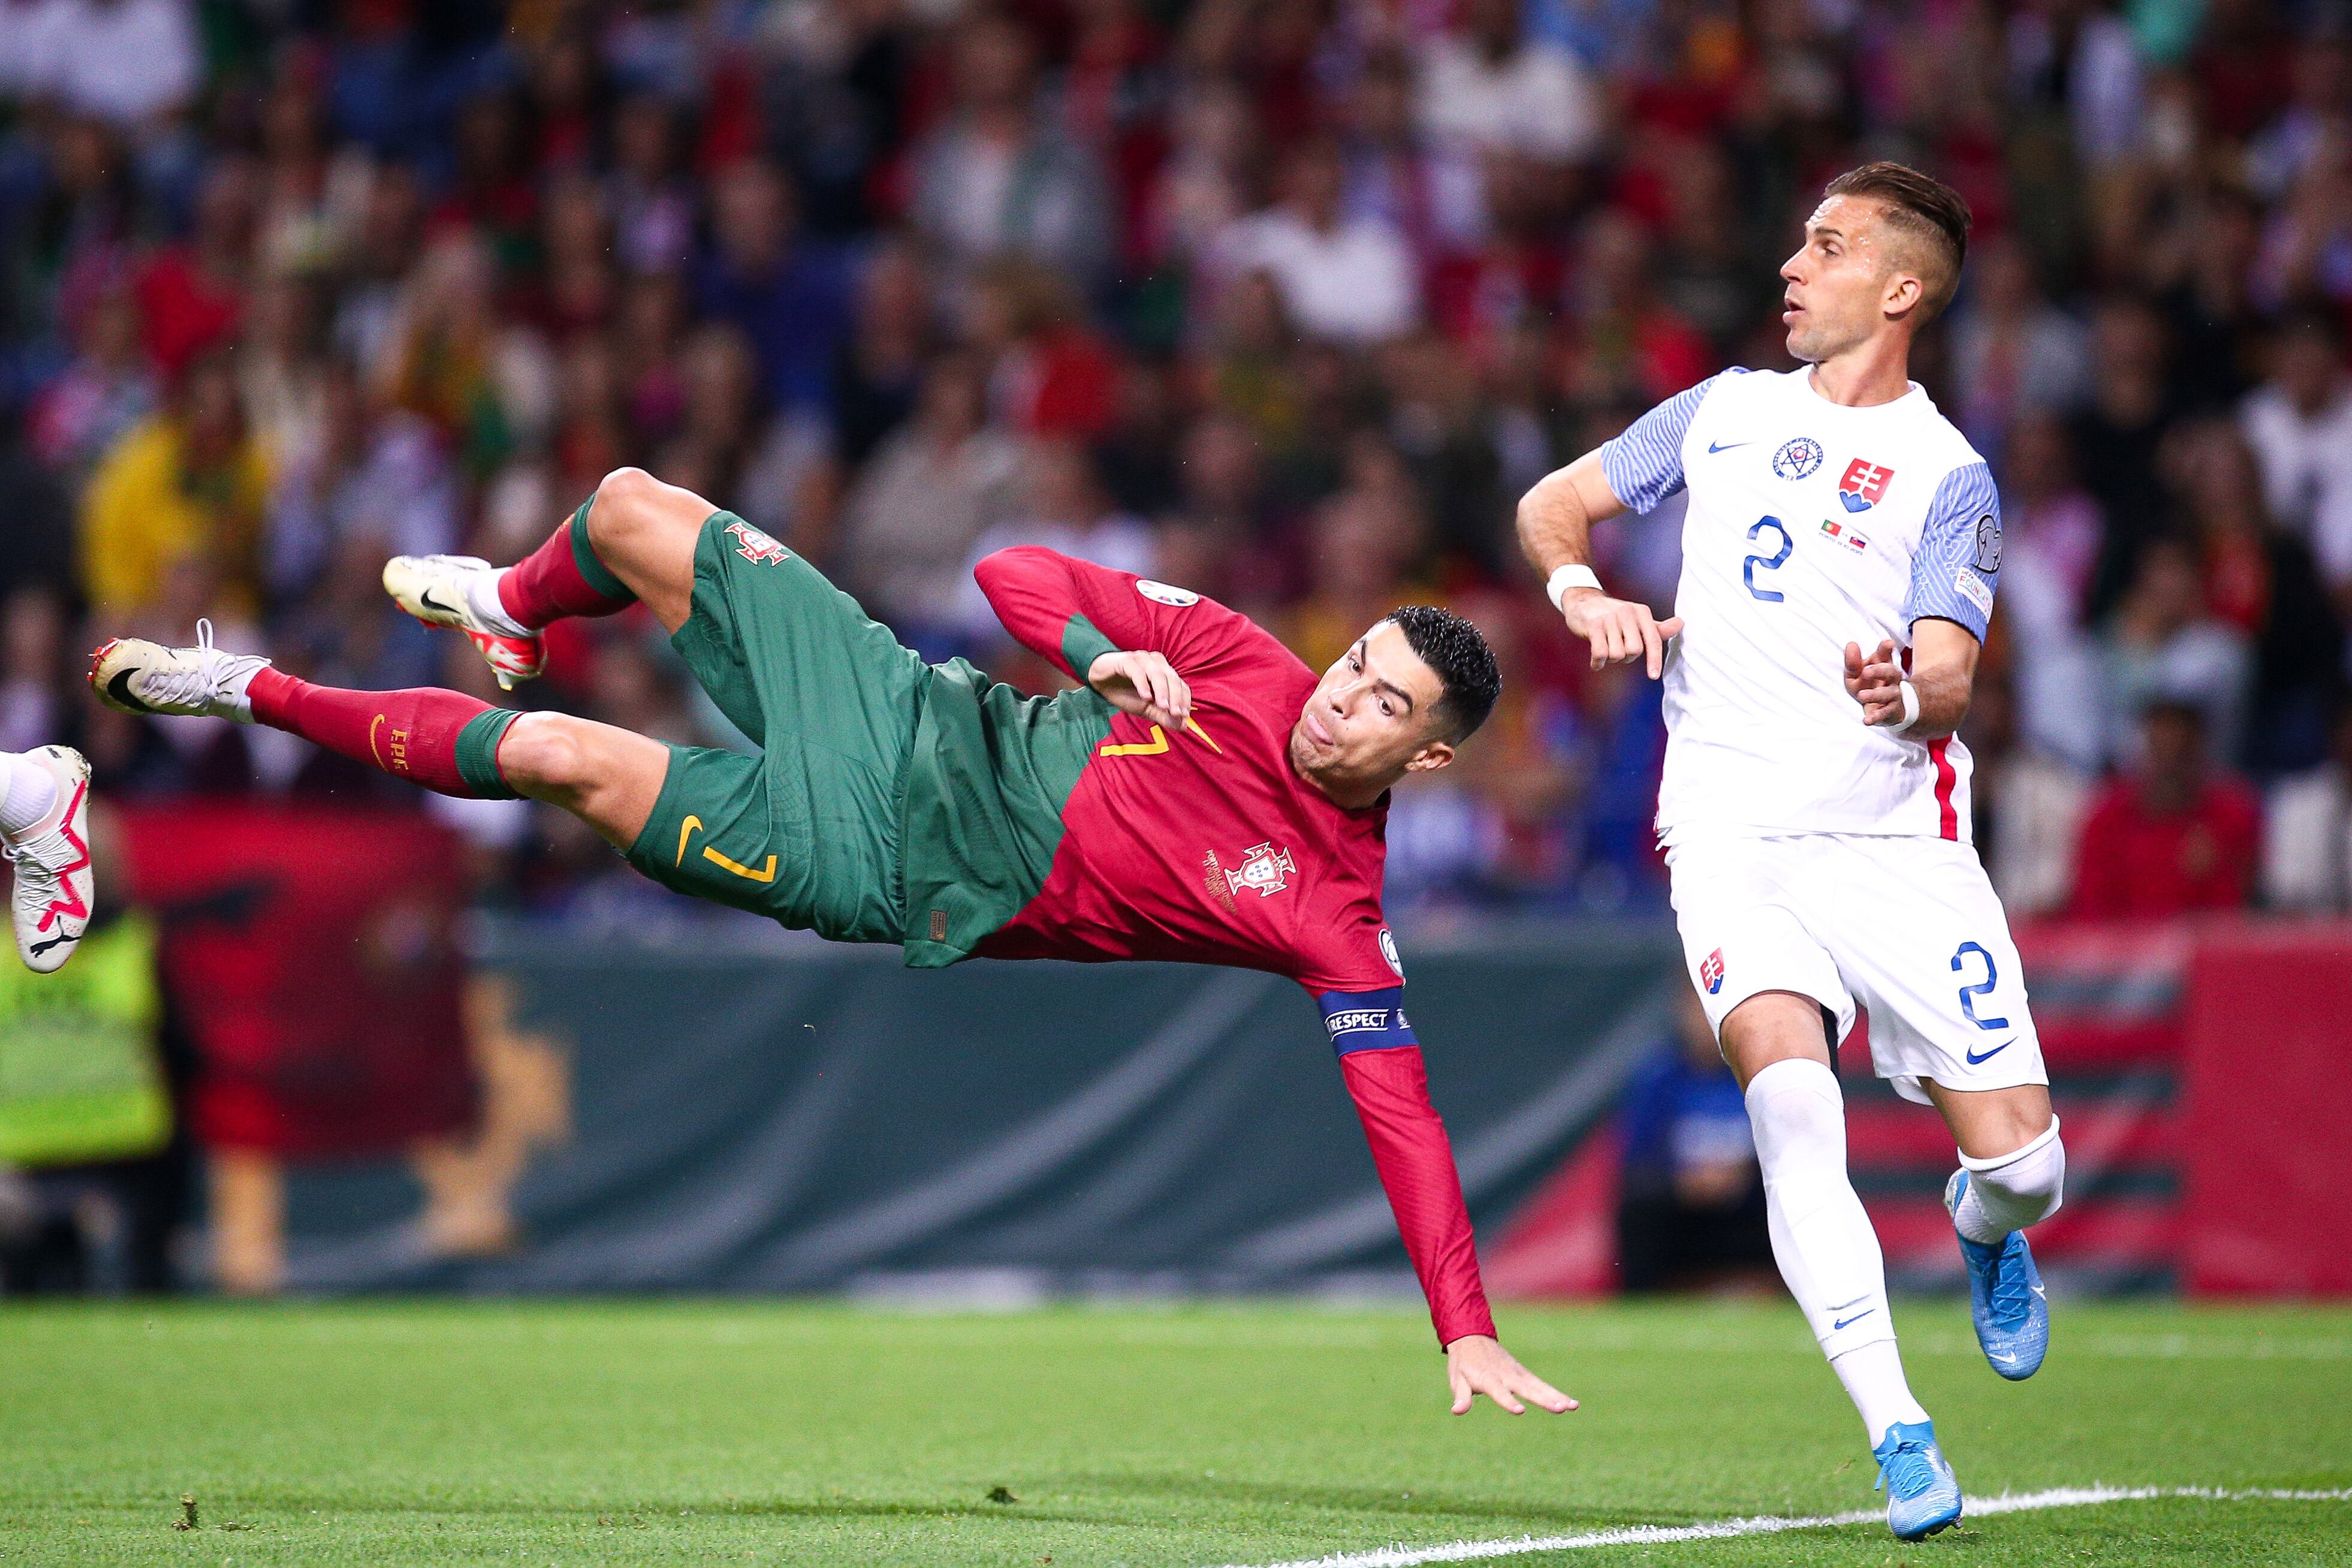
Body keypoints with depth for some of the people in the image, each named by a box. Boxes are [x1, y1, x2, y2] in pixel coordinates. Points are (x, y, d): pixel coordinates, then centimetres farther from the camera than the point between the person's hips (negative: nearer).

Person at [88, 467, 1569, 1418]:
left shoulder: (1336, 917, -18)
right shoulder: (1249, 670, -7)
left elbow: (1402, 1107, -21)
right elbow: (1019, 575, -1)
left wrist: (1470, 1334, -30)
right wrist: (1102, 651, -23)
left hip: (885, 879, -4)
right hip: (907, 714, 4)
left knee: (562, 759, -16)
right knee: (633, 507, 3)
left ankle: (267, 696, 11)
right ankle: (513, 612, 44)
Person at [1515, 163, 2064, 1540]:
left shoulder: (1947, 474, 2)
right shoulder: (1728, 410, 15)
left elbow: (1949, 683, -9)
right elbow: (1552, 503, 23)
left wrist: (1908, 694, -32)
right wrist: (1584, 592, 2)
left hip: (1896, 841, -1)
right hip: (1732, 838, 2)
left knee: (2021, 1163, -11)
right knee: (1788, 1083, -28)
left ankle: (1985, 1231, 29)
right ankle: (1898, 1431, -26)